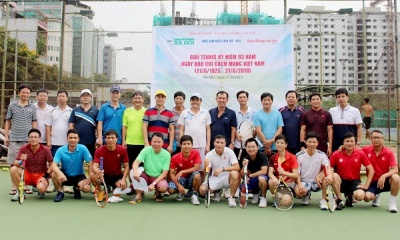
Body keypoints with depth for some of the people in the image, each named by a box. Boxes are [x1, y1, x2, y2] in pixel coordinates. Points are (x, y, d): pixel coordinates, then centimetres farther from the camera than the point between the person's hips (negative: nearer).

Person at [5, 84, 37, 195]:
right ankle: (14, 186, 13)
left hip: (28, 139, 0)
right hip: (14, 139, 0)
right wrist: (6, 136, 4)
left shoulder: (32, 107, 7)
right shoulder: (12, 105, 5)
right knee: (13, 164, 4)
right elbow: (8, 121, 9)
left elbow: (34, 123, 10)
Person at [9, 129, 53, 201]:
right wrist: (21, 161, -29)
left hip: (41, 175, -3)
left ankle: (41, 192, 7)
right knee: (13, 169, -23)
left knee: (41, 188, -34)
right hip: (28, 174, 3)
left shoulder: (45, 149, -11)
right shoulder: (23, 149, -5)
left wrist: (45, 176, -18)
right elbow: (16, 164, -6)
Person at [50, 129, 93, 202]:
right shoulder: (60, 150, -14)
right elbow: (54, 165, -22)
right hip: (65, 175, 0)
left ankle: (77, 189, 11)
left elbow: (90, 163, -15)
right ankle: (60, 192, -3)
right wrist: (60, 173, -44)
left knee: (86, 188, -28)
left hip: (79, 176, 0)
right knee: (54, 174, -31)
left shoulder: (83, 148, -15)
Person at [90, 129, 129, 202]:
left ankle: (115, 189, 10)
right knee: (92, 176, -31)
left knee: (123, 185, -32)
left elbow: (126, 167, -9)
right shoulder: (99, 150, -16)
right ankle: (101, 192, 1)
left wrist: (123, 179, -25)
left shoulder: (122, 150, -14)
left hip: (117, 176, 0)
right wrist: (97, 171, -49)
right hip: (104, 175, 0)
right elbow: (94, 166, -24)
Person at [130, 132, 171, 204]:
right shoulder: (146, 150, -11)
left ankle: (158, 193, 5)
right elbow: (136, 162, -21)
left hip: (159, 178, -1)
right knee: (133, 172, -28)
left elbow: (164, 173, -14)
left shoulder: (166, 154, -13)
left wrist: (153, 183, -25)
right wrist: (135, 171, -45)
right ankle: (138, 195, -11)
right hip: (146, 176, 1)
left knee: (163, 188, -35)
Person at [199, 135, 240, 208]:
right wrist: (206, 166, -34)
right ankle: (217, 192, 14)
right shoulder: (209, 155, -9)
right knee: (202, 189, -23)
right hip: (215, 179, 2)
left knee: (235, 174, -34)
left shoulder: (229, 152, -13)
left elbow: (237, 167, -21)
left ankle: (231, 198, -13)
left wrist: (222, 169, -32)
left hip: (227, 178, -2)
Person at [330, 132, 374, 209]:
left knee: (360, 195, -31)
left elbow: (371, 170, -1)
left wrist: (366, 185, -7)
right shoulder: (336, 154, -8)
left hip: (354, 181, 0)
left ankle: (349, 195, 9)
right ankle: (340, 200, -14)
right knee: (334, 176, -34)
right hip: (341, 182, 0)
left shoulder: (360, 154, -5)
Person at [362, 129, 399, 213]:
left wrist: (384, 176, -34)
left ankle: (392, 203, -12)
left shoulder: (389, 152, -7)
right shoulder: (366, 150, -3)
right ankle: (376, 196, 14)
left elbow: (395, 170, -16)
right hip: (372, 182, 1)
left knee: (396, 178, -35)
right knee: (367, 197, -28)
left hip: (385, 181, -1)